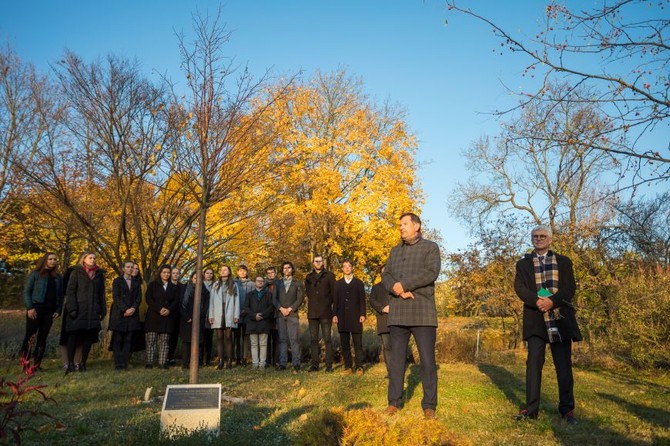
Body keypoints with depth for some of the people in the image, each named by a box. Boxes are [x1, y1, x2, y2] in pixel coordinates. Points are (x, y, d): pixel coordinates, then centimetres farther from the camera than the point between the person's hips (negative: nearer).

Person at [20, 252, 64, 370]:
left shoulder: (58, 277, 14)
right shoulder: (35, 274, 3)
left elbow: (61, 295, 14)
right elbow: (26, 291, -1)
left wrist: (58, 310, 4)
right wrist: (29, 308, -11)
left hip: (50, 311, 4)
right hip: (35, 309, -4)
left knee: (42, 338, 4)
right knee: (30, 336, -6)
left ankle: (37, 364, 9)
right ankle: (24, 362, 2)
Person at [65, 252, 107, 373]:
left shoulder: (99, 274, 15)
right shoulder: (76, 272, 5)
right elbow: (70, 291, -2)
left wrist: (103, 311, 11)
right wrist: (72, 308, -13)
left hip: (93, 312, 3)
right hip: (78, 311, -3)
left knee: (89, 337, 2)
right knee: (73, 336, -4)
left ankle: (83, 363, 11)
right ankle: (70, 363, 2)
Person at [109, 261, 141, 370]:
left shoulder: (136, 282, 17)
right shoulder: (117, 281, 8)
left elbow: (139, 297, 8)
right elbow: (116, 297, -3)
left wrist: (133, 308, -10)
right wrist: (125, 309, -14)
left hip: (132, 314, 3)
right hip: (119, 314, -3)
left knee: (128, 340, -1)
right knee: (117, 339, -3)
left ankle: (124, 364, 0)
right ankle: (118, 364, -2)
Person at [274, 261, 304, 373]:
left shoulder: (297, 283, 10)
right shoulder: (278, 284, 16)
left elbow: (300, 298, 1)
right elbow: (275, 298, 9)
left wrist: (290, 309, -9)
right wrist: (281, 308, -7)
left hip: (292, 314, -2)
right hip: (280, 314, 3)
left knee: (294, 339, -8)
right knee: (282, 339, 3)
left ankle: (296, 364, -6)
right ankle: (282, 363, 7)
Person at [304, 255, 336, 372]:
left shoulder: (329, 276, 4)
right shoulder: (309, 277, 15)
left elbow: (334, 293, 3)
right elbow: (308, 293, 17)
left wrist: (328, 304, -1)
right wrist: (313, 303, 5)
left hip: (325, 312, -3)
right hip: (312, 313, 4)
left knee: (327, 339, -3)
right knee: (313, 339, 5)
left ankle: (329, 365, 1)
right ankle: (314, 365, 10)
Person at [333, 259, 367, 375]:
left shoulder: (359, 283, 9)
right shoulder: (338, 283, 13)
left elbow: (362, 300, 4)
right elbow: (335, 300, 9)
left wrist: (362, 314, -6)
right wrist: (334, 315, 0)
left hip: (355, 317, -2)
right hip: (342, 317, 2)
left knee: (358, 344, -3)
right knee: (345, 344, 3)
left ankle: (359, 367, 2)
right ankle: (348, 366, 9)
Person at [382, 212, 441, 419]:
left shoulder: (430, 247, 4)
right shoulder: (395, 251, 19)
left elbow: (431, 273, -11)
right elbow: (386, 276, 8)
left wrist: (404, 284, -12)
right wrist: (397, 290, -12)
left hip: (422, 313, -4)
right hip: (397, 313, 4)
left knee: (427, 360, -1)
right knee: (396, 359, 8)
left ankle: (429, 405, 10)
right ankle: (394, 402, 17)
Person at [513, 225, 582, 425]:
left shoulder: (564, 262, 14)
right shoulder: (523, 264, 14)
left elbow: (570, 287, 1)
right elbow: (519, 287, 1)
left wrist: (552, 301, -16)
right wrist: (537, 301, -17)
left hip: (560, 319, 1)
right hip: (536, 320, 0)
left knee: (564, 365, 4)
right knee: (533, 362, -3)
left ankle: (567, 409, 13)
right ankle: (531, 408, 1)